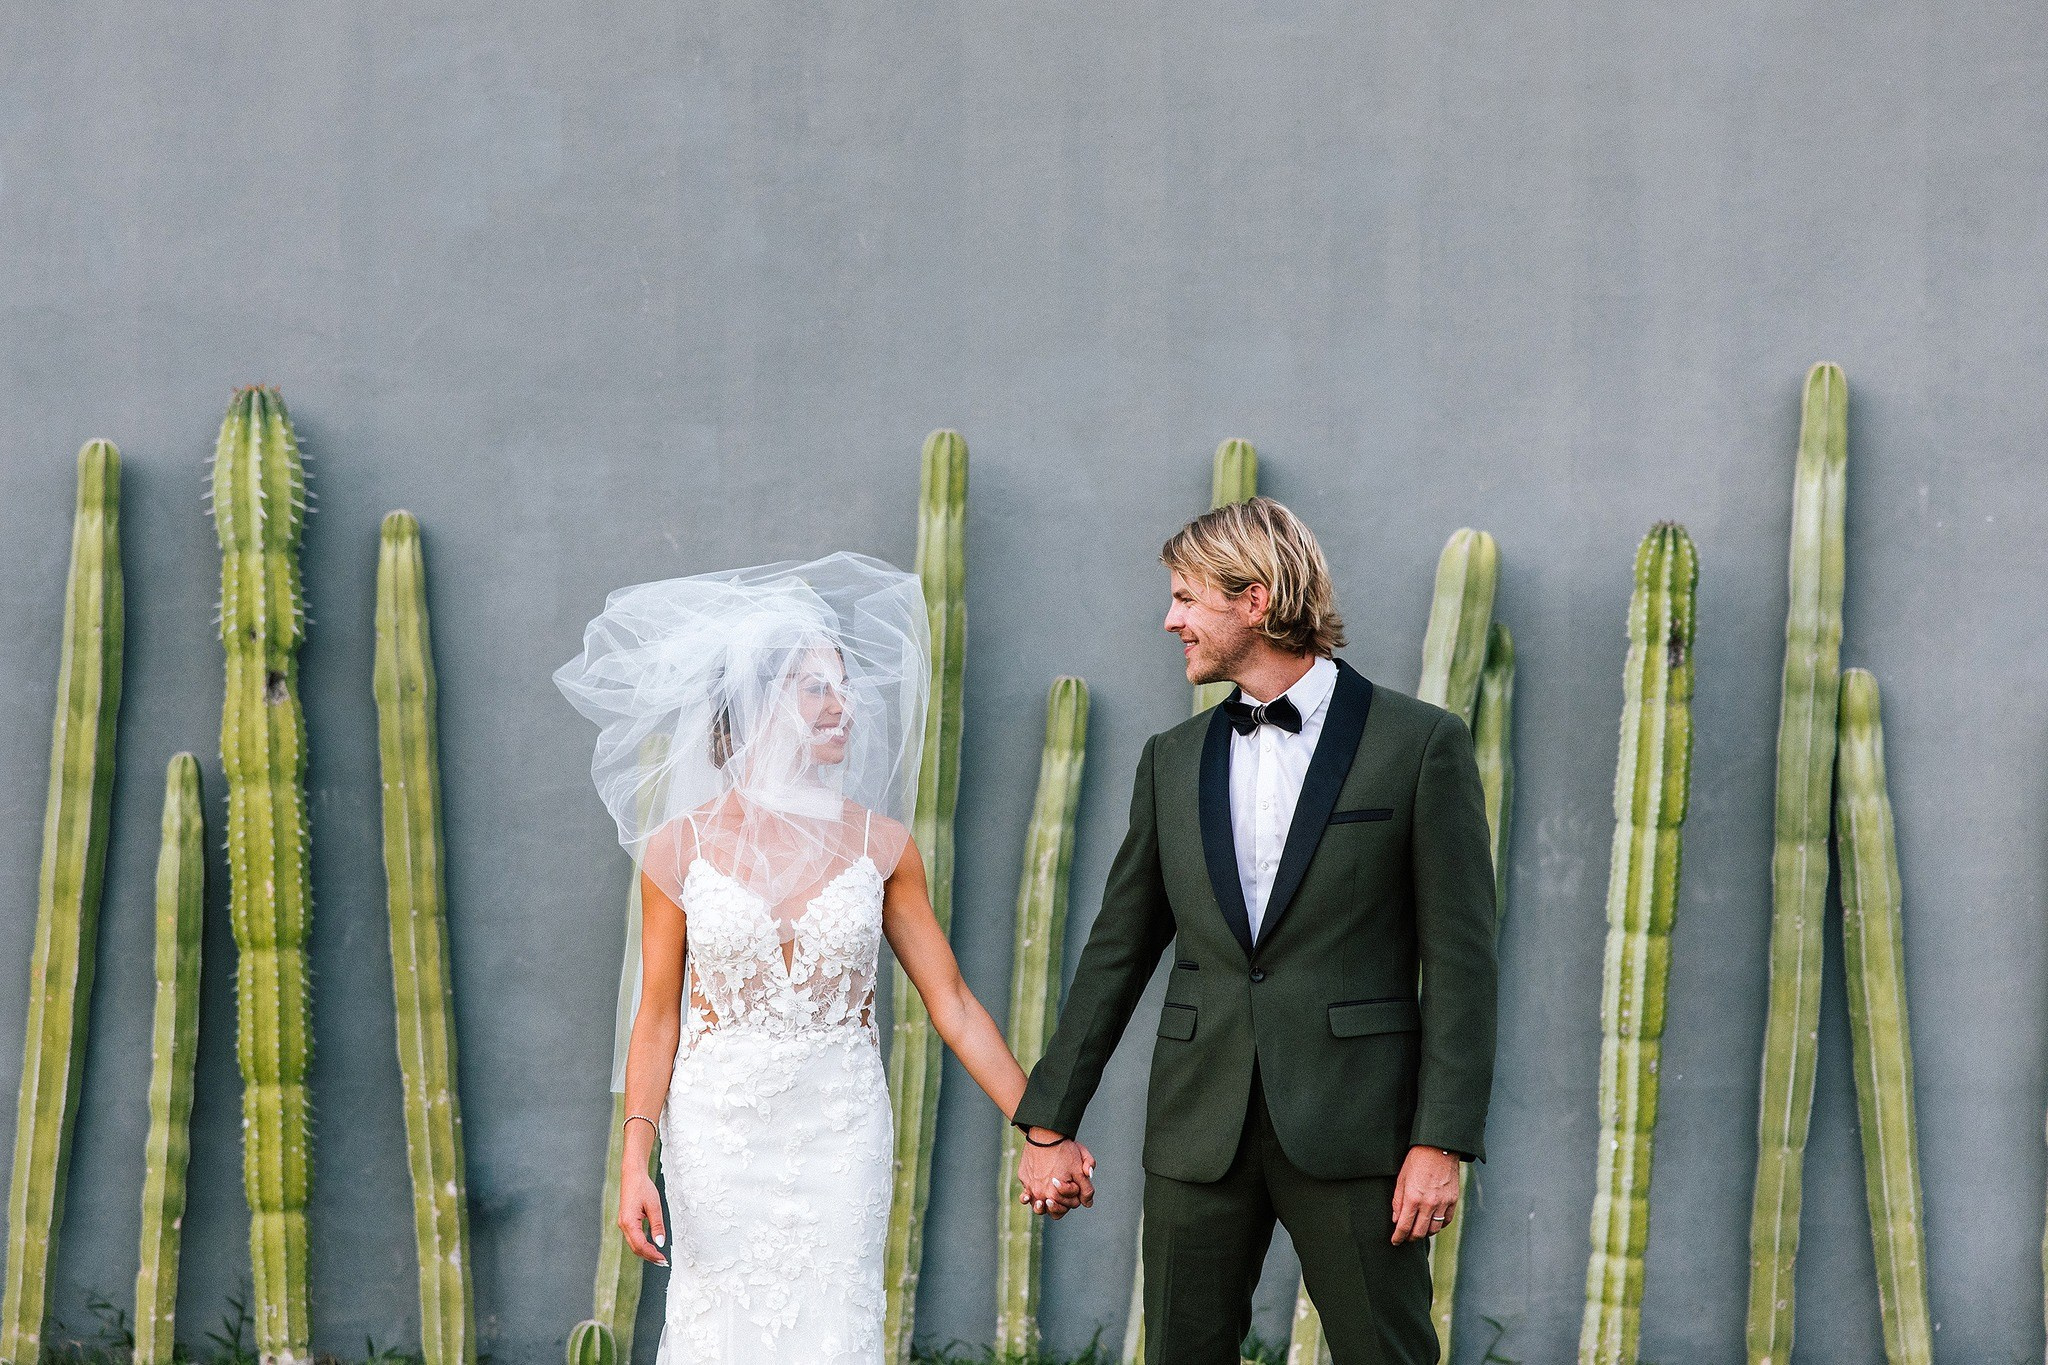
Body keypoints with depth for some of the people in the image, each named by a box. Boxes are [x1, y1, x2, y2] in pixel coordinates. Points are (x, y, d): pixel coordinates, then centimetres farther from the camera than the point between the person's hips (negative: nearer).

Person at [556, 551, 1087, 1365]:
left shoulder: (878, 844, 0)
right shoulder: (681, 847, -3)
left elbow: (952, 1004, 2)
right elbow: (657, 1017, 0)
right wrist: (634, 1163, -10)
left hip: (842, 1137, 1)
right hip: (720, 1135, -1)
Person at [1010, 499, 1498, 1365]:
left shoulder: (1420, 744, -3)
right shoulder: (1173, 760, 12)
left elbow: (1460, 959, -6)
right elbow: (1118, 951, 15)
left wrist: (1441, 1141, -12)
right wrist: (1048, 1121, 11)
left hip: (1350, 1127, -4)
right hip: (1200, 1128, 4)